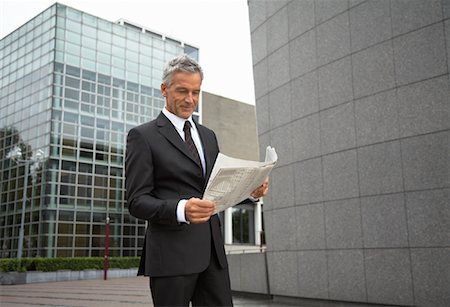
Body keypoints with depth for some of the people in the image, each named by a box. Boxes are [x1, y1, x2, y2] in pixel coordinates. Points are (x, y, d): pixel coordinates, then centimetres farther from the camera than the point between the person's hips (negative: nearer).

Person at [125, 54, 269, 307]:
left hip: (213, 249, 6)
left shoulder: (208, 136, 17)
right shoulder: (143, 136, -2)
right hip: (172, 252, -5)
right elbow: (137, 202, -8)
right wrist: (181, 210, -26)